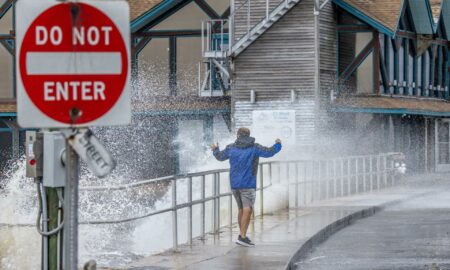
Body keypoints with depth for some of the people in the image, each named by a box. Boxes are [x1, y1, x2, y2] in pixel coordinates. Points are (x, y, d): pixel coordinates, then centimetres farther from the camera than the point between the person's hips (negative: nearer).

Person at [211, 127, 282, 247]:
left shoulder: (231, 148, 7)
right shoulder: (254, 148, -5)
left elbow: (220, 156, 22)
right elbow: (270, 152, -5)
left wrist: (215, 149, 45)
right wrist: (277, 144, 16)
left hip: (234, 183, 5)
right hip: (248, 184, -5)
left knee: (242, 209, 19)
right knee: (247, 210, -12)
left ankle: (242, 235, 26)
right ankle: (242, 237, -24)